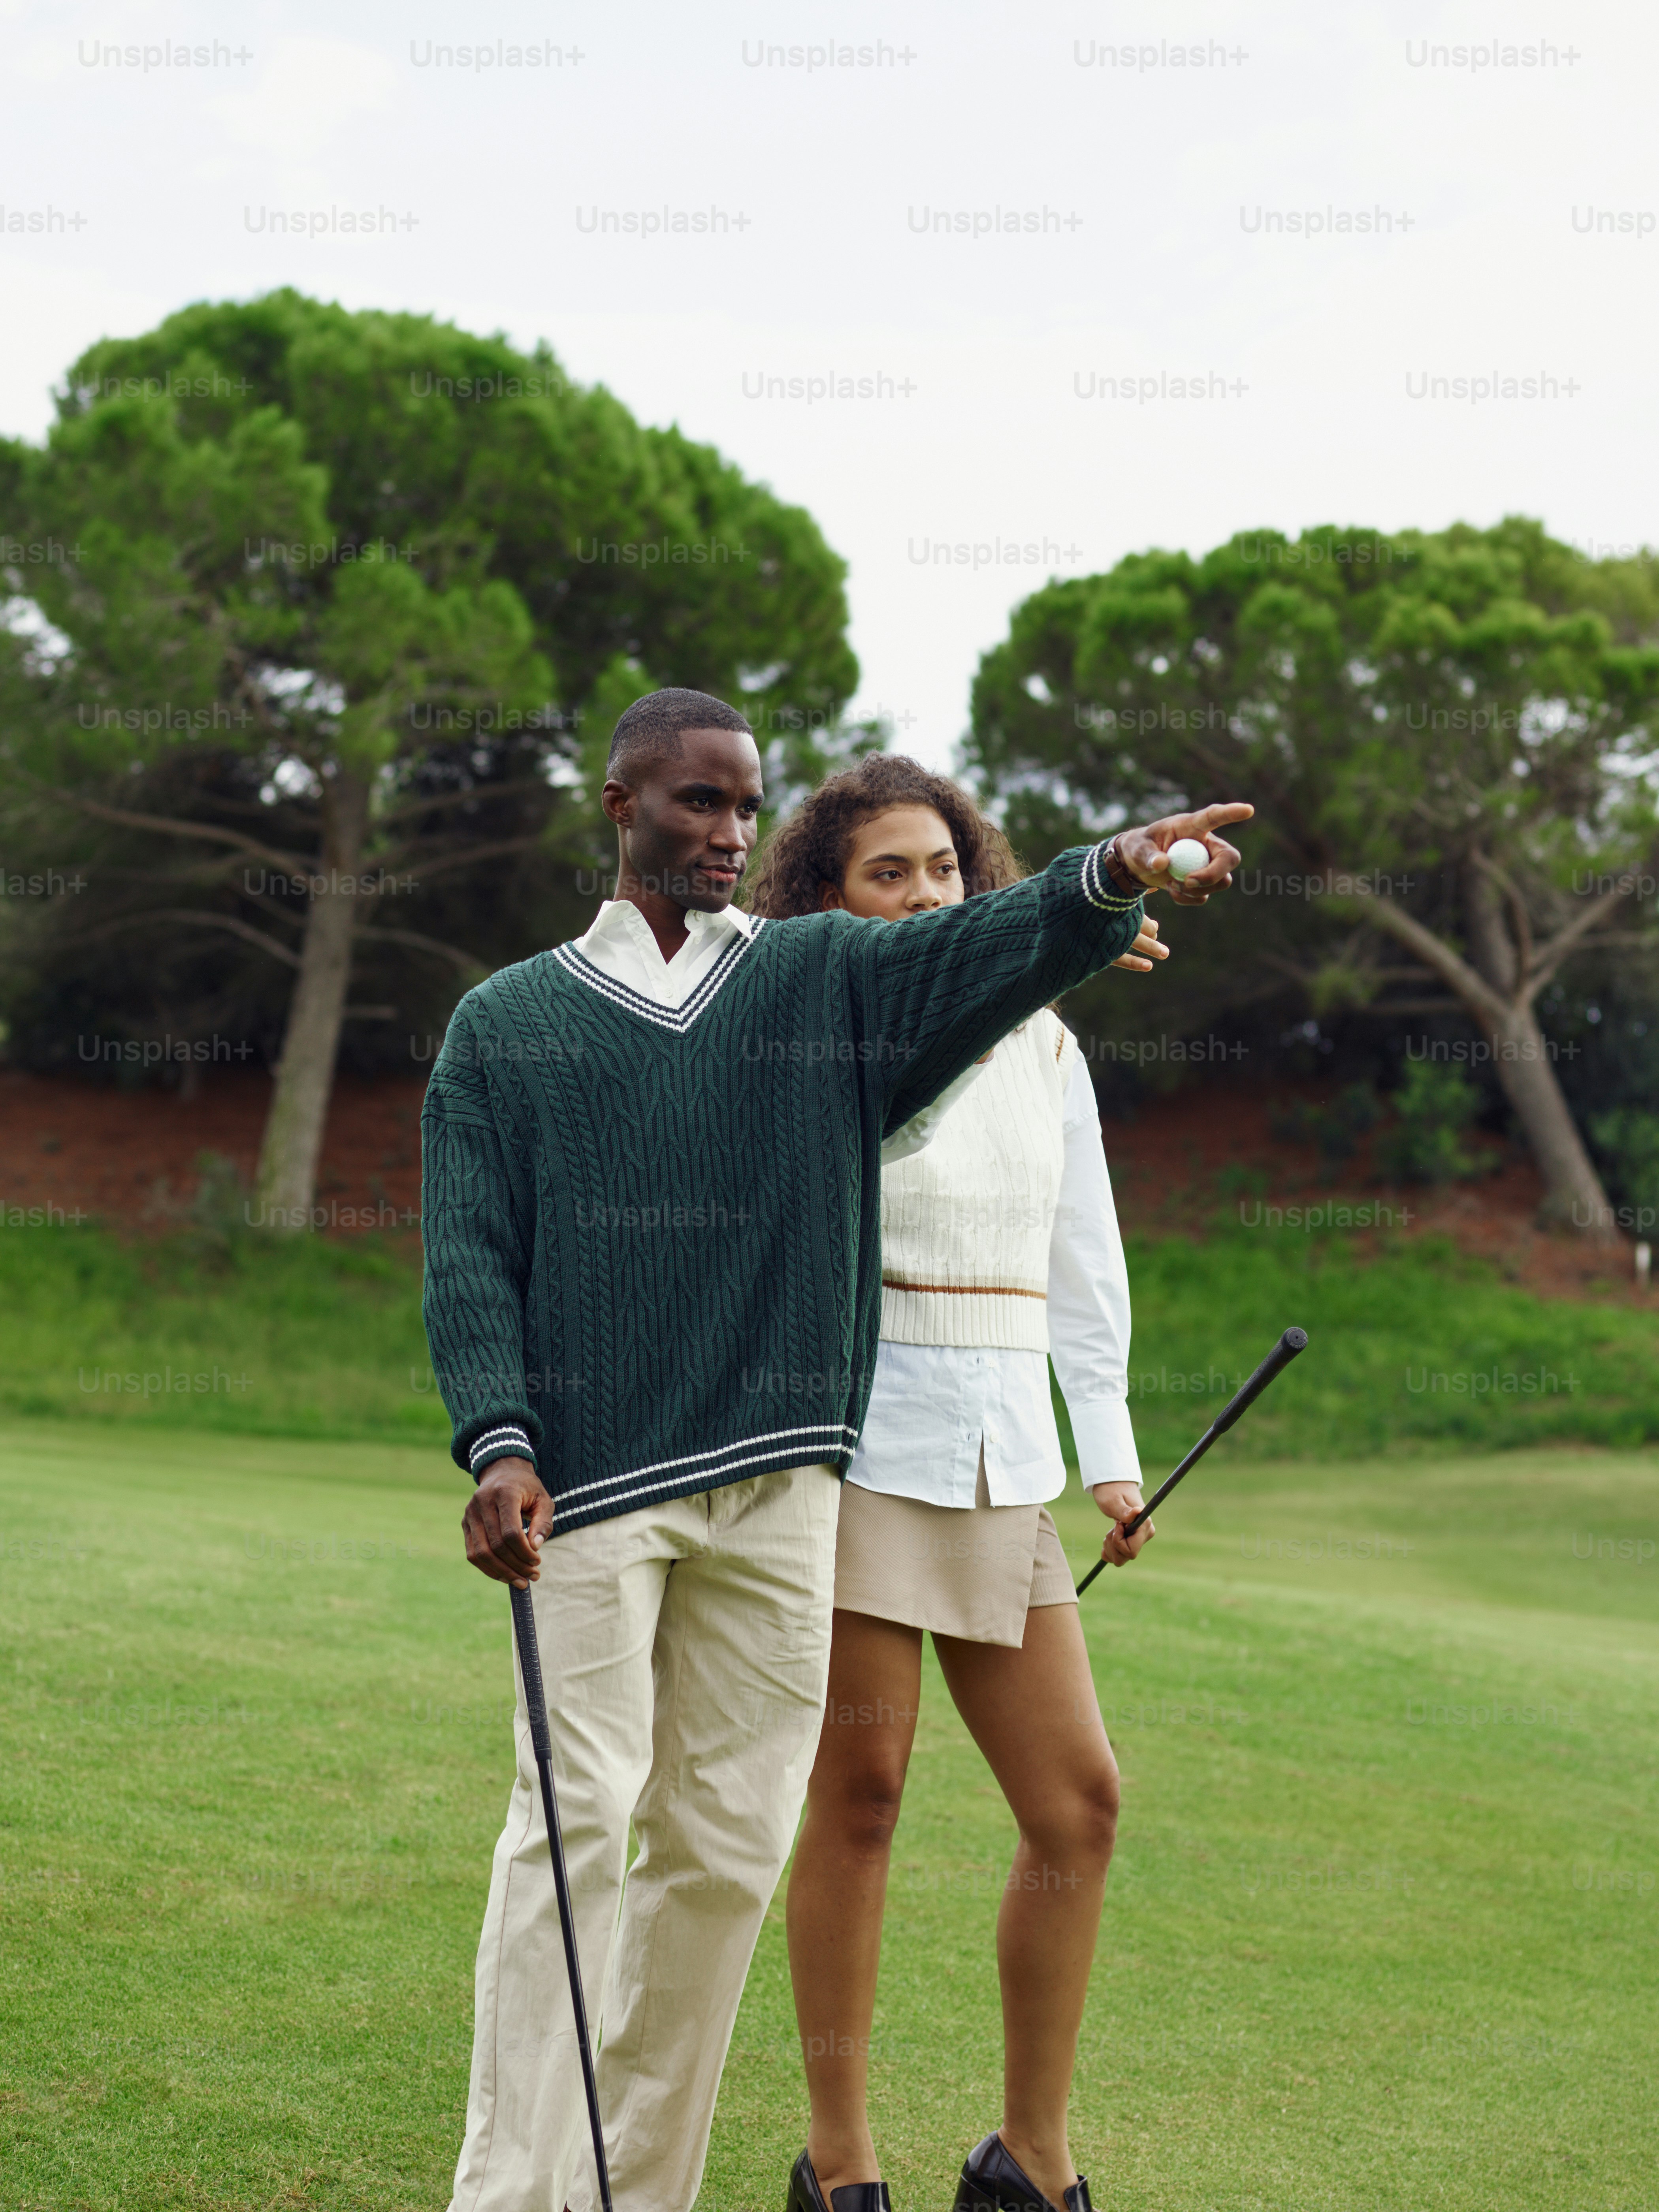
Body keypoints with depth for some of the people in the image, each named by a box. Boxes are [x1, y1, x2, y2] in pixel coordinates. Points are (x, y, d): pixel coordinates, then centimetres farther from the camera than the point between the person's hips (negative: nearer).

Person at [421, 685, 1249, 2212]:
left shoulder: (828, 983, 12)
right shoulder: (506, 1024, 10)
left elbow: (989, 949, -7)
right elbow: (469, 1253, 3)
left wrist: (1116, 875, -27)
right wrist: (497, 1442, -12)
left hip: (775, 1484, 2)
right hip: (584, 1480, -2)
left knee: (728, 1849, 5)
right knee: (576, 1822, -8)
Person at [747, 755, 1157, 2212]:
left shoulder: (1044, 1045, 14)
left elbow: (1082, 1254, 17)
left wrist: (1111, 1450, 13)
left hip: (1004, 1454, 5)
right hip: (859, 1434, -5)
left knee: (1078, 1798, 2)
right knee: (859, 1794, -3)